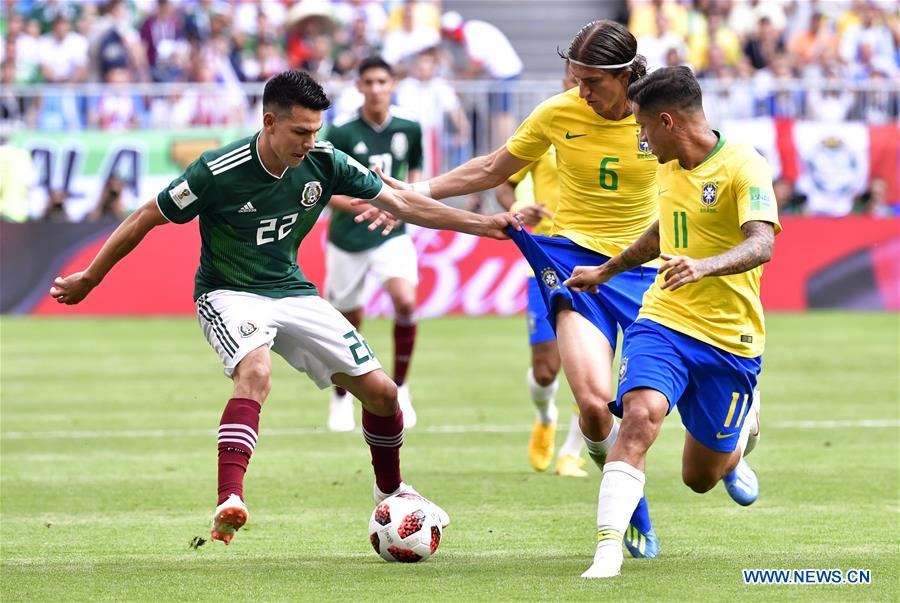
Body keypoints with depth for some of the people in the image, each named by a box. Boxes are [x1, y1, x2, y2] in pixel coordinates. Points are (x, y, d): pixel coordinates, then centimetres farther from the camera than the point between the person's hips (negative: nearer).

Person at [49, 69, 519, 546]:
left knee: (380, 391, 0)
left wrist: (485, 224, 2)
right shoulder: (219, 171, -22)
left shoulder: (323, 162, -9)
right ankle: (229, 503, -47)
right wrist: (90, 278, -5)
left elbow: (401, 204, 3)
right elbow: (146, 219, -11)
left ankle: (390, 491, 28)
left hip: (292, 292, 5)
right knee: (256, 372, -37)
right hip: (229, 296, -5)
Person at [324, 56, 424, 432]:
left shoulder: (409, 129, -1)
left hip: (392, 235, 1)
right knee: (348, 323, 8)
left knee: (406, 301, -23)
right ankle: (341, 398, 33)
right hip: (348, 237, -1)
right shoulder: (342, 132, -10)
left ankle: (399, 388, -5)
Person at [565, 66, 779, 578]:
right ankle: (608, 549, -31)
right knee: (640, 417, -26)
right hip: (663, 321, 4)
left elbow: (761, 246, -28)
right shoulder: (668, 167, 10)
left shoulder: (743, 166, -13)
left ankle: (743, 430, 45)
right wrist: (606, 271, 41)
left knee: (700, 478, 9)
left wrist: (704, 266, -46)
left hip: (729, 340, -4)